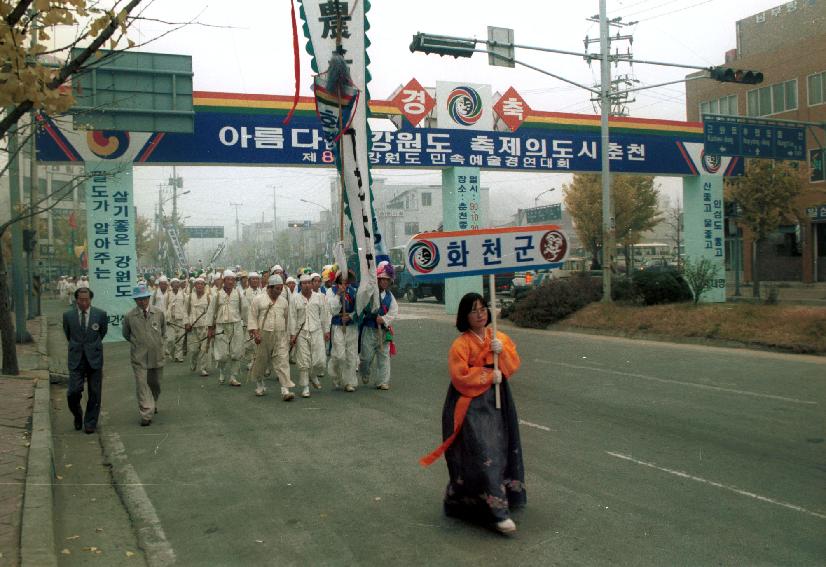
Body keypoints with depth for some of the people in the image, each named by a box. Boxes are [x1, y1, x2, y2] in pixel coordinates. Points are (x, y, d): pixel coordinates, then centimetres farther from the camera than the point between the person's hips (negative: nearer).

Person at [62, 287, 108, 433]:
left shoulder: (100, 314, -3)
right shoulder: (68, 315, 0)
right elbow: (68, 335, 17)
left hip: (94, 359, 0)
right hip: (76, 360, 0)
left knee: (94, 394, 4)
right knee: (73, 391, -8)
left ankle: (90, 423, 18)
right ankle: (77, 416, 20)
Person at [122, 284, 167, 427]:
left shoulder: (159, 313, -3)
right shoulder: (129, 316, -8)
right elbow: (126, 334, 10)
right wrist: (137, 343, 10)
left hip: (157, 355, 2)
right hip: (139, 357, -2)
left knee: (155, 383, 16)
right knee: (142, 385, -7)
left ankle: (153, 405, 42)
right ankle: (146, 415, -4)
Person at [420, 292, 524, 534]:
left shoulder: (499, 337, 8)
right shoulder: (461, 344, -11)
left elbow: (514, 364, 2)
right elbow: (461, 377, -16)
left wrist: (502, 350, -16)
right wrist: (489, 376, -12)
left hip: (496, 401, 6)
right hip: (471, 405, -6)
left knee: (502, 449, 10)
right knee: (483, 455, -10)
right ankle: (497, 511, -9)